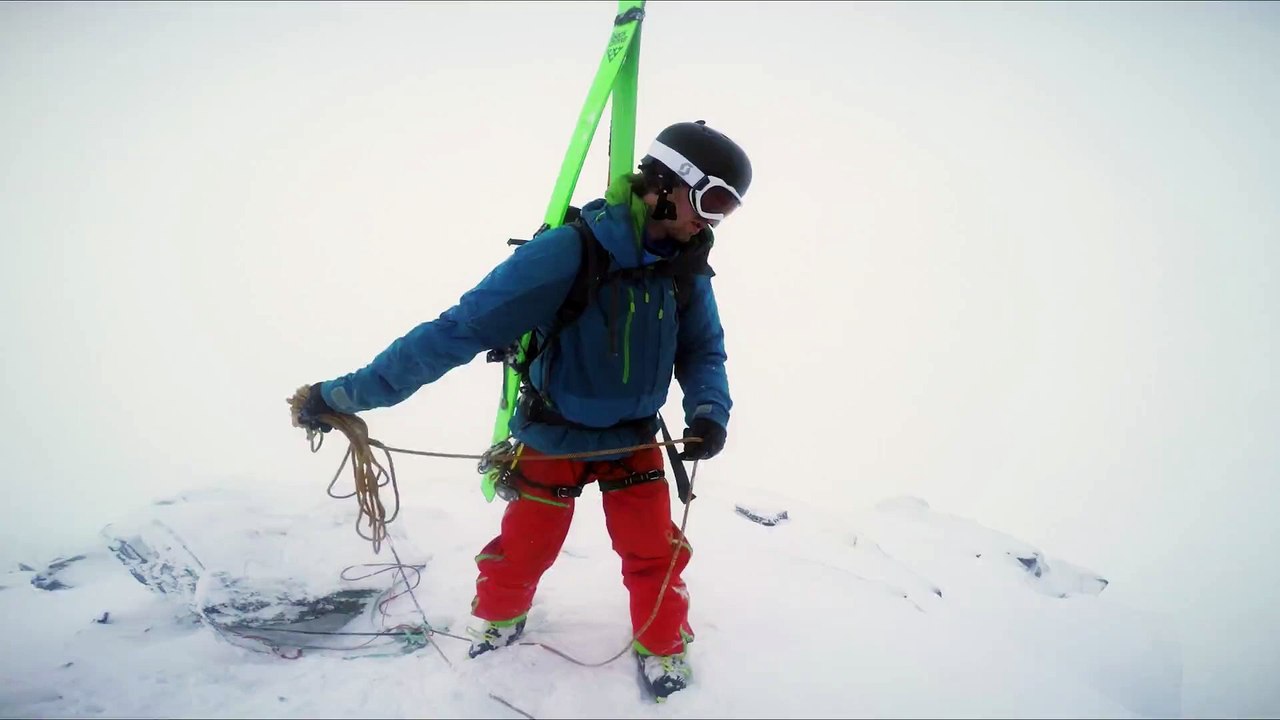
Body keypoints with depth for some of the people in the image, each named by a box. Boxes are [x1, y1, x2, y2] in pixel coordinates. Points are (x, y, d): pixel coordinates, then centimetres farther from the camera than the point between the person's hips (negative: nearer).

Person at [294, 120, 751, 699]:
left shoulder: (686, 267, -12)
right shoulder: (569, 251, -31)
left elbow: (703, 350, 0)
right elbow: (462, 327, -31)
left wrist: (709, 412, -23)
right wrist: (348, 393, -29)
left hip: (635, 439, 4)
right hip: (553, 439, -3)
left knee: (655, 554, 6)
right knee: (524, 549, 14)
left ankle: (663, 646, 34)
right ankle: (499, 617, 46)